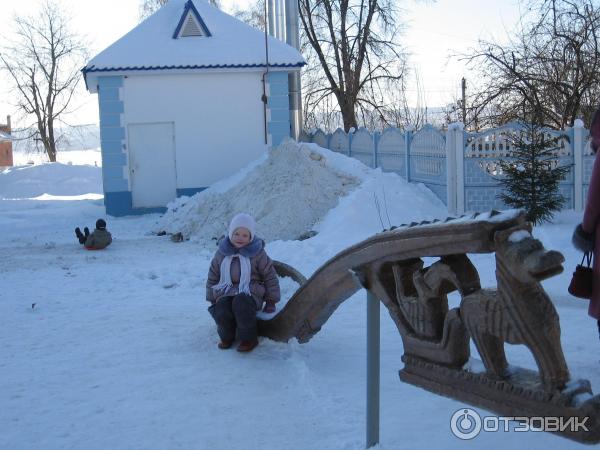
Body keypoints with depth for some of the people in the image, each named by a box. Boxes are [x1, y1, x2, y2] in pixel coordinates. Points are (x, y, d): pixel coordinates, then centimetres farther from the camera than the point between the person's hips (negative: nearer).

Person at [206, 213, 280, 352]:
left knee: (240, 303, -37)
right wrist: (212, 300, 11)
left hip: (250, 293, -3)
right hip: (226, 294, 3)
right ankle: (227, 337, 3)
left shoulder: (257, 253, -2)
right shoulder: (222, 253, 5)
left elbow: (270, 276, 4)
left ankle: (249, 339, -17)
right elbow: (212, 277, 15)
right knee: (221, 311, -30)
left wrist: (271, 302, 4)